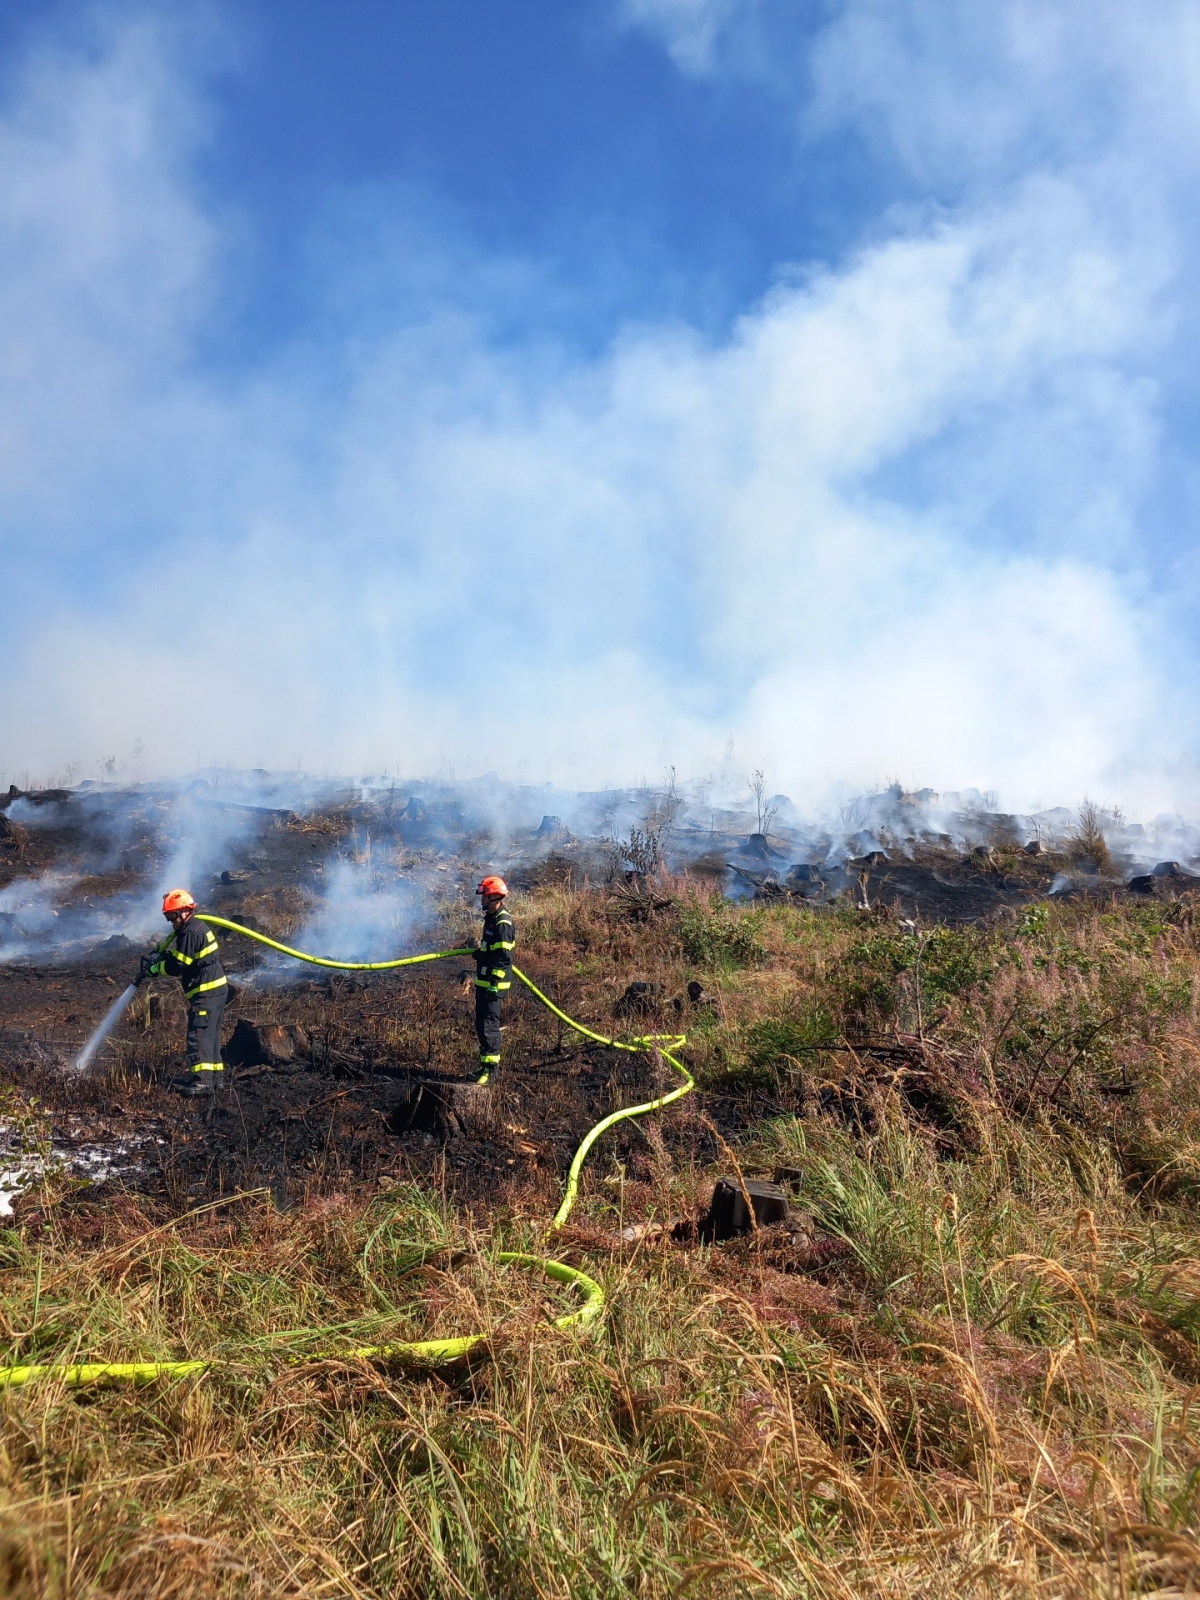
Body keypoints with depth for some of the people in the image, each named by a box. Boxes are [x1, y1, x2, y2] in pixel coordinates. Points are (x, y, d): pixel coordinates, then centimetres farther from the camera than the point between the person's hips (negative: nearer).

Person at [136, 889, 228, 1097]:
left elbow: (177, 966, -17)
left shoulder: (190, 933, -18)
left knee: (199, 1035, -11)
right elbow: (176, 955, 18)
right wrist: (157, 957, 2)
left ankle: (202, 1081, -14)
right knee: (210, 1034, 17)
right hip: (215, 988, 11)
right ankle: (214, 1074, 24)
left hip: (206, 991, -11)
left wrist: (153, 969, -2)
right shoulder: (196, 927, 15)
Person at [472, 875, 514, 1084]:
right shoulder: (491, 918, 14)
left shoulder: (502, 924, -18)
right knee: (481, 1024, 16)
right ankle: (486, 1063, 26)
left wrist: (494, 983, -24)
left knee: (488, 1024, -8)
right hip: (483, 981, 11)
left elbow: (503, 958, -23)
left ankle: (490, 1068, -3)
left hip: (493, 984, -11)